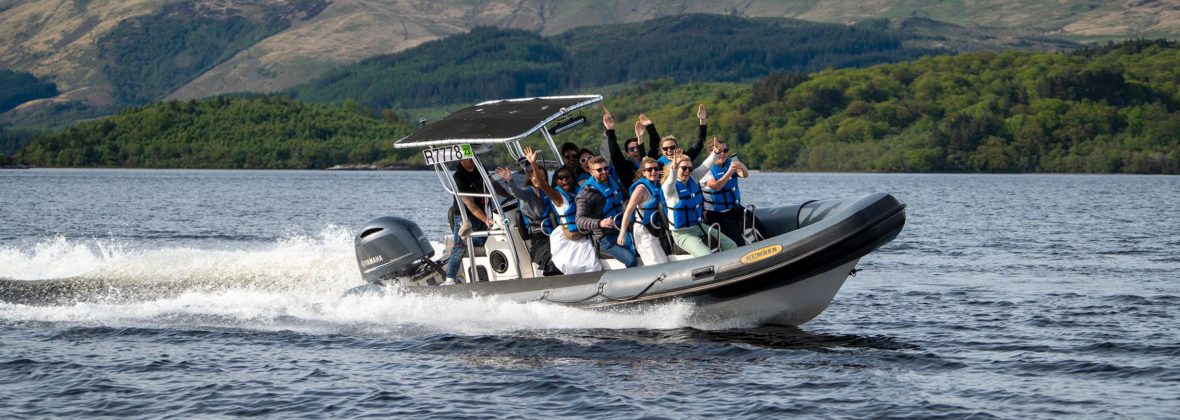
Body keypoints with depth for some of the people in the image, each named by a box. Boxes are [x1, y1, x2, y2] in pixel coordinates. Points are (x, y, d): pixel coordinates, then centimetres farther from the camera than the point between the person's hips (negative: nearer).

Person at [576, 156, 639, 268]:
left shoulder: (614, 183, 12)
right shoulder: (586, 194, -11)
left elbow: (626, 199, 33)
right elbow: (580, 220, -22)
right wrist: (600, 223, -38)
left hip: (623, 232, 8)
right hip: (607, 240, -8)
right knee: (631, 261, -25)